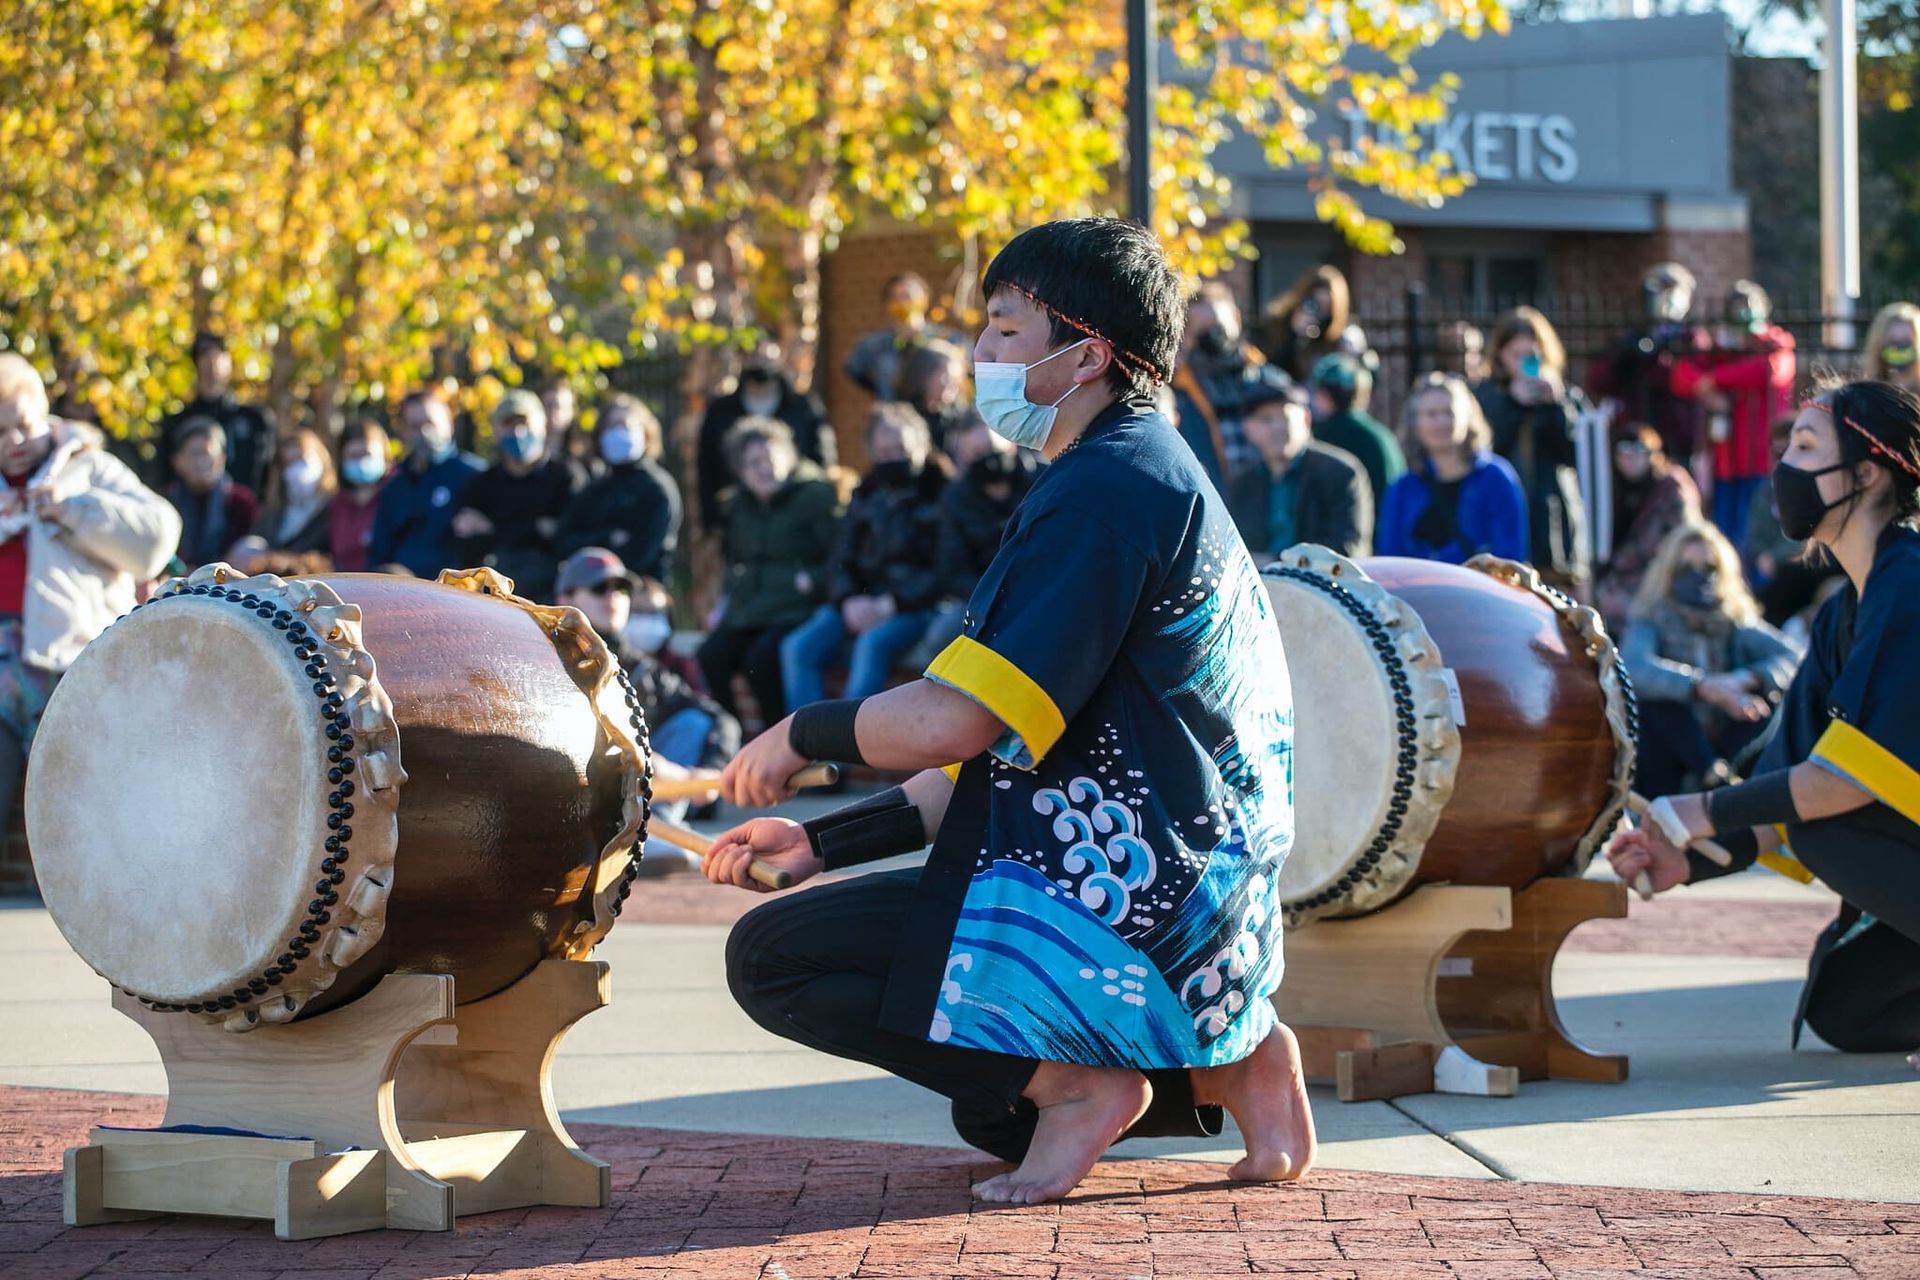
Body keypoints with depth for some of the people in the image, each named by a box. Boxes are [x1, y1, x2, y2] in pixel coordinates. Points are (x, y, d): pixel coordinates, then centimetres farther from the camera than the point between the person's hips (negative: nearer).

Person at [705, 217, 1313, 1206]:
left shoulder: (1107, 488, -16)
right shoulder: (1153, 476, 18)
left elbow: (955, 720, -23)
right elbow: (1007, 755, 18)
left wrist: (803, 735, -3)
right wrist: (826, 842, 13)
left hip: (1122, 900, -11)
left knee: (770, 956, -9)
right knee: (987, 1106, 31)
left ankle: (1073, 1082, -11)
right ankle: (1224, 1063, 11)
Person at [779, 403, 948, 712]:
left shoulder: (940, 495, -2)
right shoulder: (867, 495, 17)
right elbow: (841, 560, 15)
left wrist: (891, 604, -17)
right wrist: (849, 601, -6)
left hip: (914, 607, -6)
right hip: (862, 603, 6)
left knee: (873, 643, -36)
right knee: (798, 647, -19)